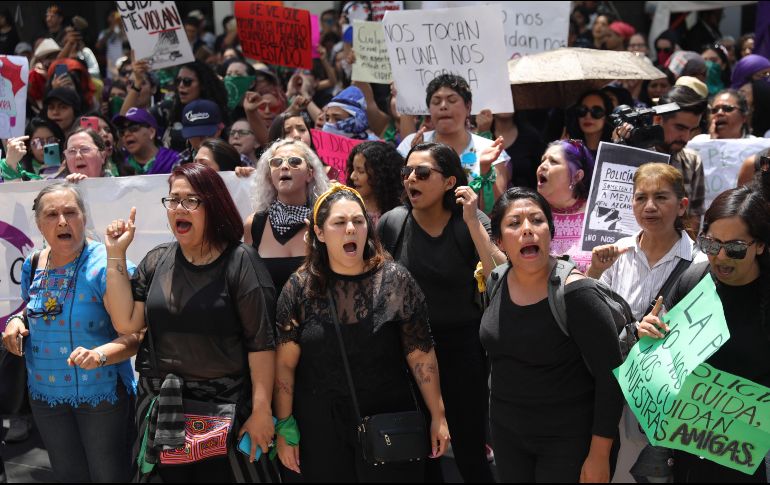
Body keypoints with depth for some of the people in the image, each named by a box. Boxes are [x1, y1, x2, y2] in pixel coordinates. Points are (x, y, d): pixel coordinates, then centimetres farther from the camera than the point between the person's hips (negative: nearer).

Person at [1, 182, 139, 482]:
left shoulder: (106, 265, -19)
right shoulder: (33, 265, 1)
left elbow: (134, 335, -23)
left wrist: (100, 354, -40)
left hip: (102, 394, -6)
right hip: (45, 395, 6)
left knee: (109, 476, 5)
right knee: (68, 476, 18)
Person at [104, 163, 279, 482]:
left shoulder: (240, 261, -8)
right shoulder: (156, 262, 8)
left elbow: (261, 341, -11)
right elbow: (126, 323, 0)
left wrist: (261, 409, -15)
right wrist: (116, 255, -1)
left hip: (225, 408, -4)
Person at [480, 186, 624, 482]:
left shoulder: (575, 294, -22)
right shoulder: (497, 282, -2)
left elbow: (611, 377, -19)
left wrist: (599, 456, -17)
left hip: (567, 439, -6)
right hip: (505, 430, 6)